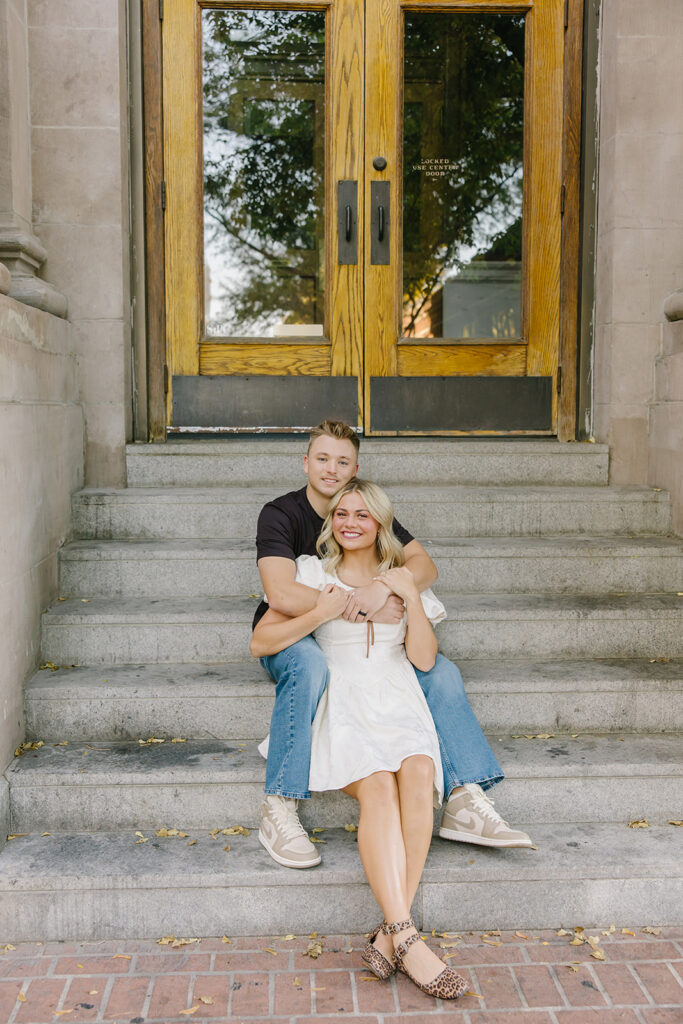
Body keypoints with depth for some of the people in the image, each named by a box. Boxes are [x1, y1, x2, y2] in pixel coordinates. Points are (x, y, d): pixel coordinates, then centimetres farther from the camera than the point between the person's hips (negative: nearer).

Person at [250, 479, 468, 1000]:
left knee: (419, 771, -32)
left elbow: (424, 659, 9)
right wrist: (320, 614, -3)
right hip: (343, 701, -2)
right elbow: (260, 642, 9)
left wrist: (412, 597, -2)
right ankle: (407, 938, -37)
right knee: (378, 786, -32)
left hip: (399, 700, 2)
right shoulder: (313, 572, 15)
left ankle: (390, 932, -31)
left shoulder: (403, 577, 19)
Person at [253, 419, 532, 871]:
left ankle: (464, 803, -17)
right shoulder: (280, 514, -12)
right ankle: (279, 811, -32)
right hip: (290, 634, -5)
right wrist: (367, 610, -29)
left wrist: (384, 587, -31)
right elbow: (282, 595, -27)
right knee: (309, 666, -40)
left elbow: (424, 564, -8)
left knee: (441, 670, -15)